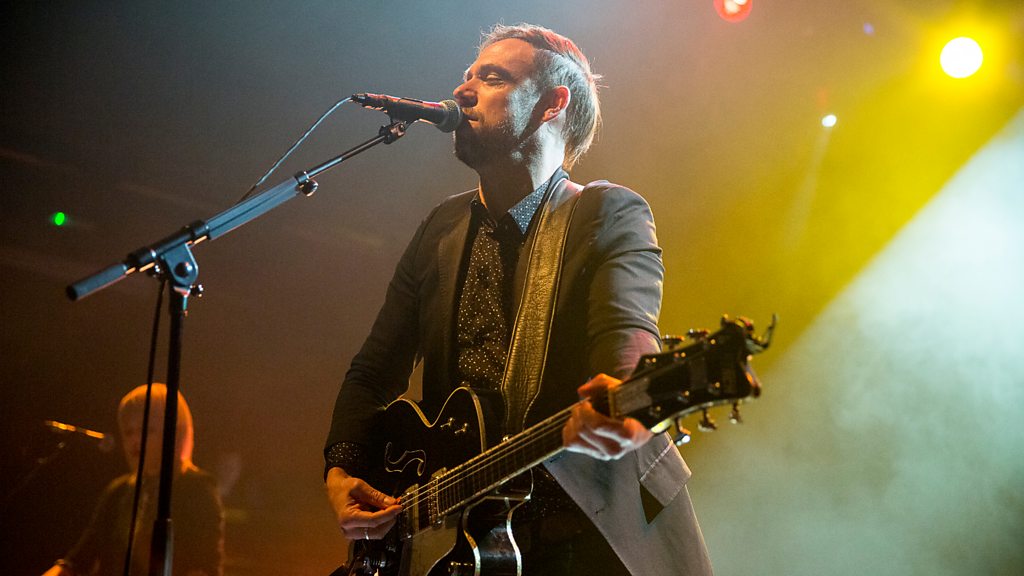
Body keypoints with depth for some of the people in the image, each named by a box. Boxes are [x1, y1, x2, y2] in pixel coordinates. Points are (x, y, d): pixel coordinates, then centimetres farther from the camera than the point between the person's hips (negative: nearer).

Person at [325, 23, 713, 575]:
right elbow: (374, 369, 15)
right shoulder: (441, 228, 11)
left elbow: (630, 326, -22)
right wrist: (342, 471, -1)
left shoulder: (614, 214, -3)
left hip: (596, 527, -4)